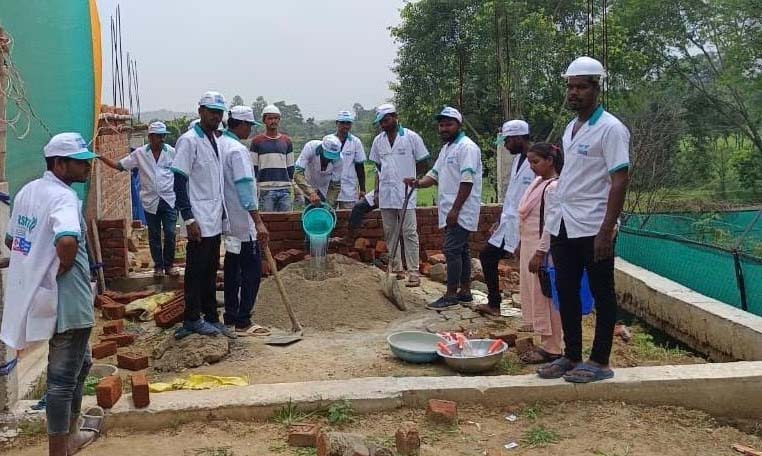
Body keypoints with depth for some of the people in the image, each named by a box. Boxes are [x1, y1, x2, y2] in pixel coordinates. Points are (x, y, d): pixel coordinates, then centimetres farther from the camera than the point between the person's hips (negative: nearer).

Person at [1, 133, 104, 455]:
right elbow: (68, 241, -39)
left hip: (38, 295, 10)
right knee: (63, 377, 3)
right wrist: (63, 267, -20)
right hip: (66, 301, -10)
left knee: (79, 363, 26)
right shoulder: (63, 196, -20)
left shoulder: (27, 191, 8)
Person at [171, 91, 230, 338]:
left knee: (211, 271, 13)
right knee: (196, 270, 2)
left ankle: (211, 317, 22)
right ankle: (192, 319, 13)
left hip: (215, 220, 8)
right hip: (199, 221, -8)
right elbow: (179, 182, -16)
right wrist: (189, 219, -19)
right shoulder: (189, 140, -12)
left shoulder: (215, 141, 13)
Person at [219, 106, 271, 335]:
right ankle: (242, 322, -1)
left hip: (227, 220, 10)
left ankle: (230, 317, 21)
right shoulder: (238, 150, -17)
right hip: (242, 223, -9)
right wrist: (258, 222, -25)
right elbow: (245, 187, -23)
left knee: (233, 269, 14)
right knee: (252, 270, -3)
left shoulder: (219, 144, 11)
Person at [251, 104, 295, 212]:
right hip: (266, 190, -3)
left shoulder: (287, 141, 13)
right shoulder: (257, 141, 4)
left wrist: (290, 186, 12)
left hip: (284, 189, 3)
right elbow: (253, 168, 3)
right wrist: (254, 190, -2)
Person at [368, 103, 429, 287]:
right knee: (390, 233, 10)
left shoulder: (411, 137, -4)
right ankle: (396, 270, 20)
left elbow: (422, 164, 2)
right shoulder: (378, 141, 10)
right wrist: (376, 191, 12)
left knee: (409, 233, -5)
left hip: (406, 194, -5)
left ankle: (414, 272, -1)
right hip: (386, 194, 5)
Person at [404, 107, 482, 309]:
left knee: (452, 250, -9)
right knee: (461, 250, 13)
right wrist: (418, 183, -1)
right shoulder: (447, 148, 19)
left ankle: (451, 295, -4)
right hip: (452, 211, 10)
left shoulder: (467, 147, -13)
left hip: (460, 211, -10)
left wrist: (455, 210, -22)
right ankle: (465, 292, 20)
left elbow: (467, 182, -20)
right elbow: (435, 174, 20)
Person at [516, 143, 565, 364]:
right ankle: (546, 343, 23)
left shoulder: (554, 187, -15)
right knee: (534, 296, 13)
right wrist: (522, 246, 20)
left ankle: (551, 348, 6)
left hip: (542, 249, -10)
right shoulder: (537, 182, 14)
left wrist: (540, 254, -20)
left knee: (544, 298, -3)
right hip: (529, 246, 10)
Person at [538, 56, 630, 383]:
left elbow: (620, 182, -14)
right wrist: (554, 221, 14)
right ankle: (572, 357, 24)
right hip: (562, 226, 8)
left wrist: (606, 231, -20)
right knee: (566, 293, 12)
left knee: (602, 295, 4)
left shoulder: (610, 129, -9)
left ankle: (600, 362, 14)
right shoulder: (570, 128, 14)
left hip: (592, 228, -8)